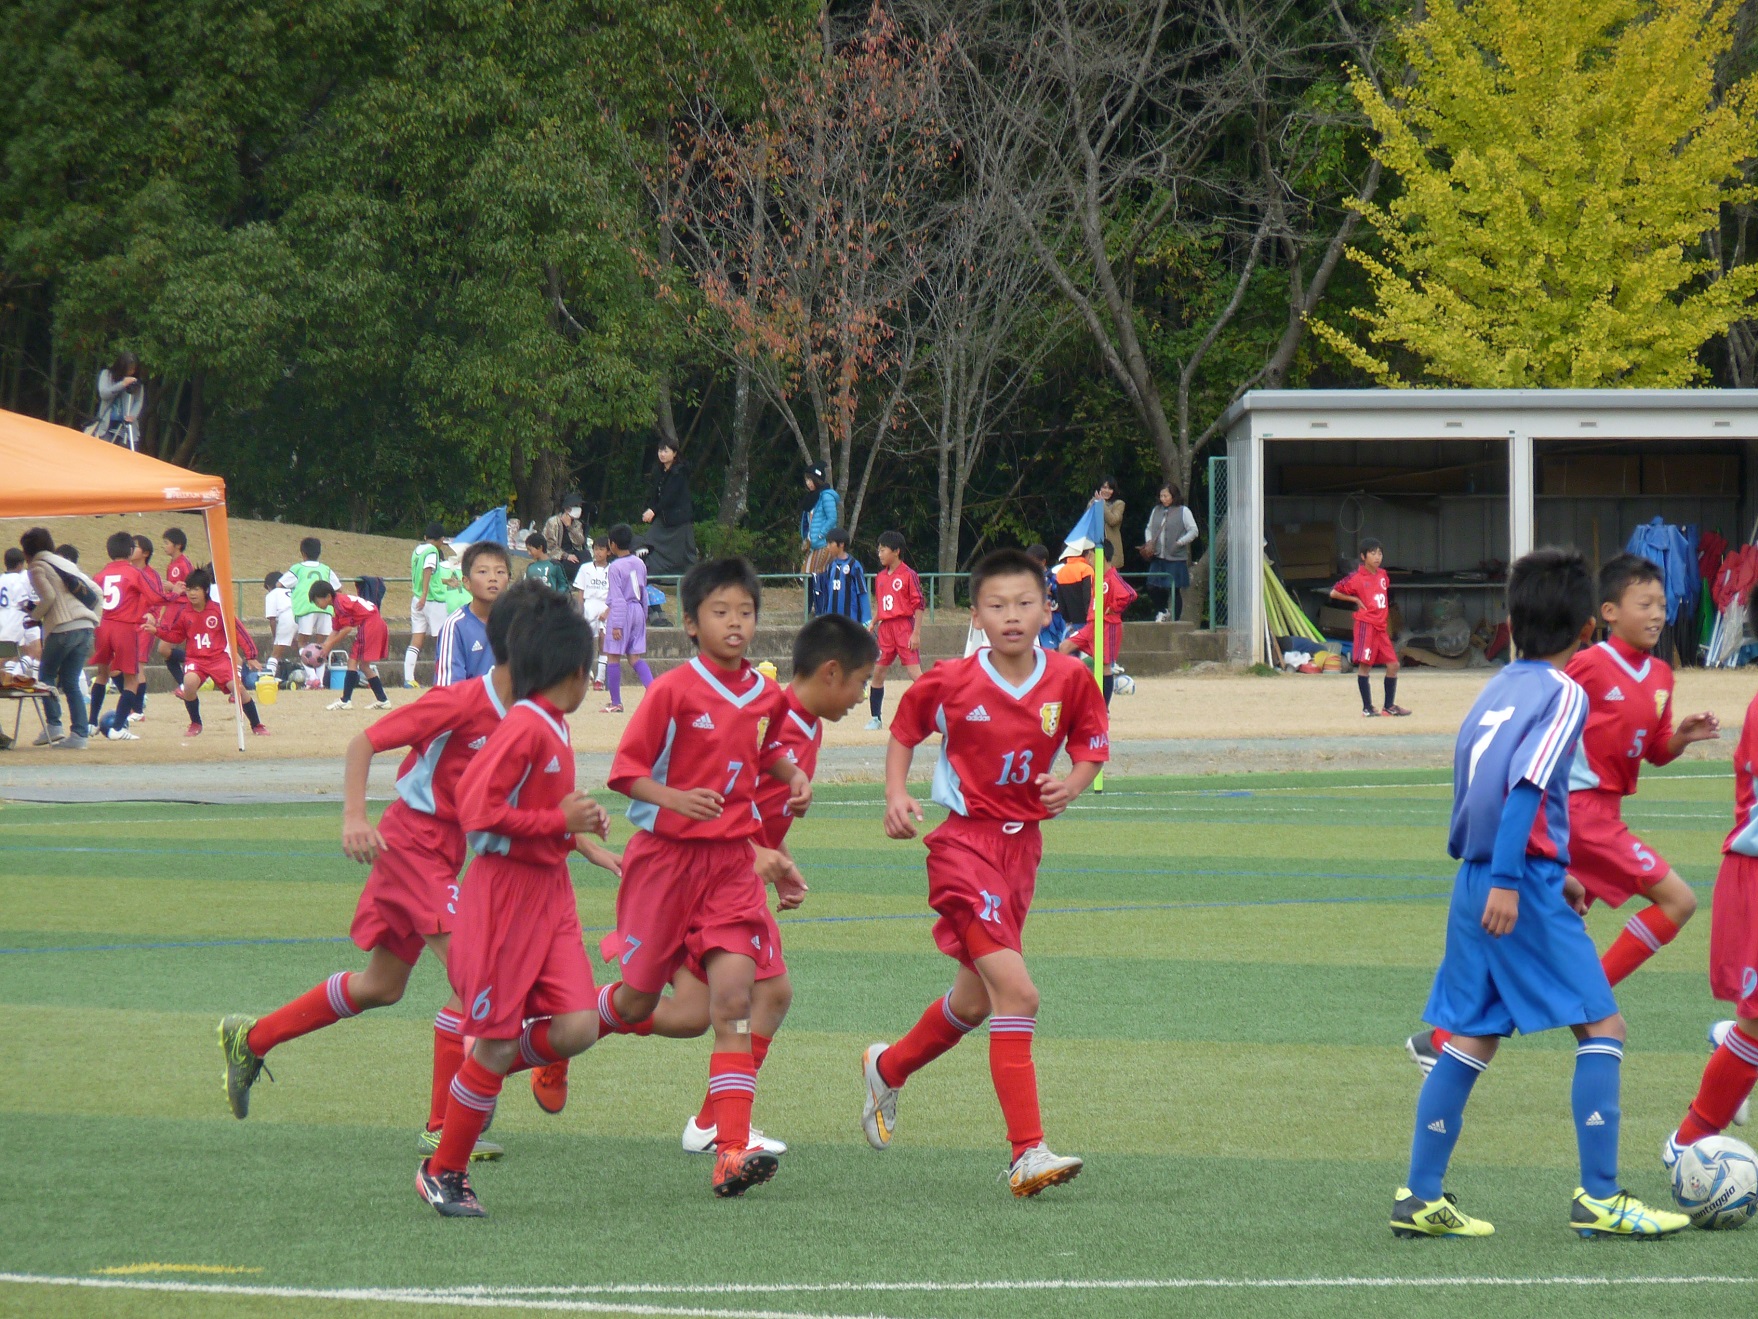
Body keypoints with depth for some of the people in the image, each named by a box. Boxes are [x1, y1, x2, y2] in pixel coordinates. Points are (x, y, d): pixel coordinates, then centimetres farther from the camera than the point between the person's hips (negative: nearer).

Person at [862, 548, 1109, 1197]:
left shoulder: (1069, 679, -3)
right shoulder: (950, 682, -10)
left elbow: (1092, 748, 9)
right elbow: (904, 731, 8)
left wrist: (1073, 784, -12)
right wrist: (896, 795, -7)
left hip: (1023, 845, 6)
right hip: (964, 843, -6)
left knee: (976, 1000, 21)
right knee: (1016, 991, -20)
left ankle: (888, 1068, 51)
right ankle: (1028, 1154, -20)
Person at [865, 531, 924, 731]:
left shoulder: (908, 575, -7)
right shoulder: (881, 578, 13)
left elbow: (919, 605, -9)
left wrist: (916, 633, -14)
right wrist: (871, 628, 15)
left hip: (904, 627, -7)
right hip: (885, 628, 7)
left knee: (914, 672, -11)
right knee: (878, 672, 8)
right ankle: (875, 718, 18)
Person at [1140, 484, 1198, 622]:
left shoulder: (1183, 511, -3)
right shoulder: (1157, 510, 12)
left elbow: (1193, 531, -5)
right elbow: (1149, 528, 22)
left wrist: (1179, 543, -13)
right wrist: (1149, 542, 3)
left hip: (1175, 558, -5)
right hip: (1158, 558, 5)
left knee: (1173, 590, -1)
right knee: (1152, 588, 1)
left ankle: (1174, 620, 8)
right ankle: (1162, 611, 24)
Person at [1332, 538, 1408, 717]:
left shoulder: (1382, 575, 11)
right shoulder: (1357, 578, -8)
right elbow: (1334, 593, -7)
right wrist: (1356, 600, -8)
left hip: (1381, 627, 7)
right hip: (1366, 625, -7)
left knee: (1393, 665, 5)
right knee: (1364, 665, -6)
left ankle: (1389, 706, 16)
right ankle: (1367, 708, -1)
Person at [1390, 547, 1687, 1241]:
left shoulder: (1495, 689, 15)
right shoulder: (1562, 694, -9)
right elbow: (1525, 788, -21)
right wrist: (1509, 881, -25)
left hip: (1475, 882, 8)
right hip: (1526, 886, -8)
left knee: (1470, 1040, 12)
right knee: (1601, 1028, -3)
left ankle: (1421, 1197, 11)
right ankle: (1599, 1198, -6)